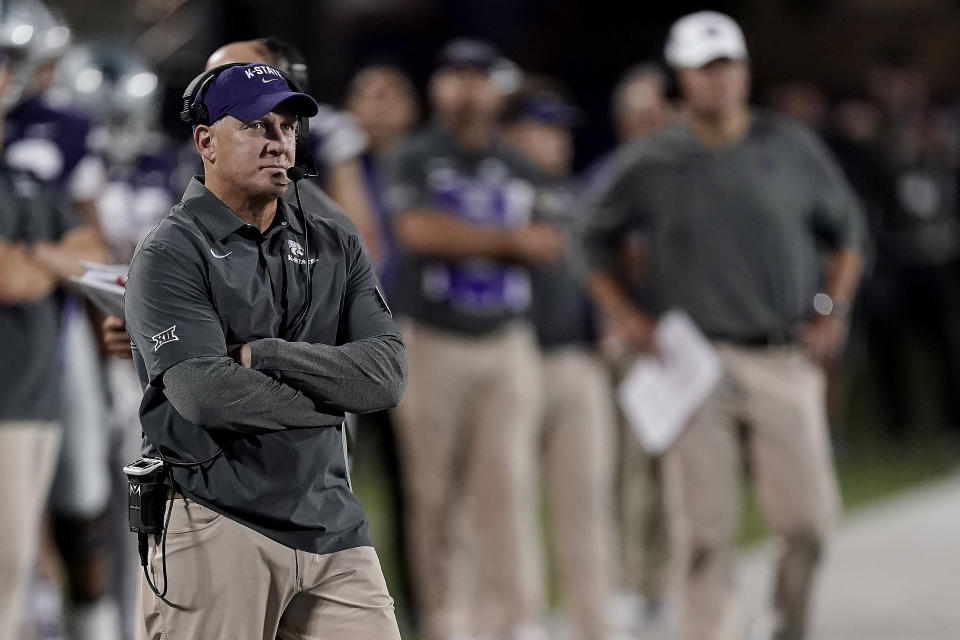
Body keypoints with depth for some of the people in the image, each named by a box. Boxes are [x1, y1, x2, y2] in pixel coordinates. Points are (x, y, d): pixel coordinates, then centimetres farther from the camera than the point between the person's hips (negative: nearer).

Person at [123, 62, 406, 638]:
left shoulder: (336, 248, 15)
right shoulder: (170, 255, -2)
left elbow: (387, 374, 1)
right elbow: (207, 392, -17)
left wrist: (262, 355, -9)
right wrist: (330, 395, -4)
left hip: (332, 523, 5)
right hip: (216, 527, -5)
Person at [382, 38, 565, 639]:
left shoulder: (522, 170, 12)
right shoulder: (413, 160, 0)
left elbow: (544, 248, 11)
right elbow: (419, 230, -15)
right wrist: (509, 240, -11)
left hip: (507, 344, 2)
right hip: (431, 343, -2)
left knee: (509, 484, -8)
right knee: (434, 494, 1)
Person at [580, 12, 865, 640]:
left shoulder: (792, 147, 5)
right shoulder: (651, 163, 3)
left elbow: (847, 229, 16)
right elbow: (593, 236, 15)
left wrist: (834, 311, 6)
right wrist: (624, 314, 3)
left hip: (786, 358, 1)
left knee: (807, 517, -3)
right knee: (704, 525, -5)